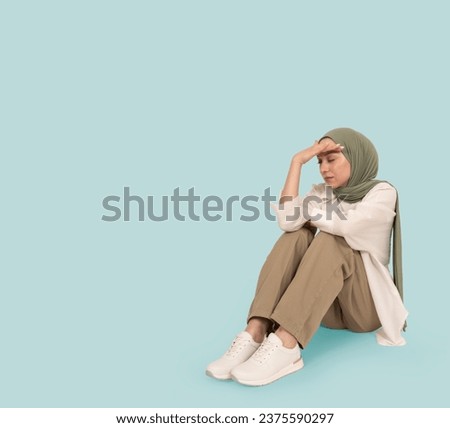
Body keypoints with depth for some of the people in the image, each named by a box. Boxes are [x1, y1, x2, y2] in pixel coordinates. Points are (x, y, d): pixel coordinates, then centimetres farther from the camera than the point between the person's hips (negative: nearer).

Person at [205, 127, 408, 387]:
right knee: (296, 236, -21)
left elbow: (347, 225, -26)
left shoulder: (383, 192, -4)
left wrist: (309, 215, -9)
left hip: (366, 306, -3)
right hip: (328, 306, 4)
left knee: (330, 239, -29)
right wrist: (298, 161, -14)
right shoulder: (322, 193, 7)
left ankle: (285, 344, -46)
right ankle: (256, 332, -37)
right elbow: (287, 220, -16)